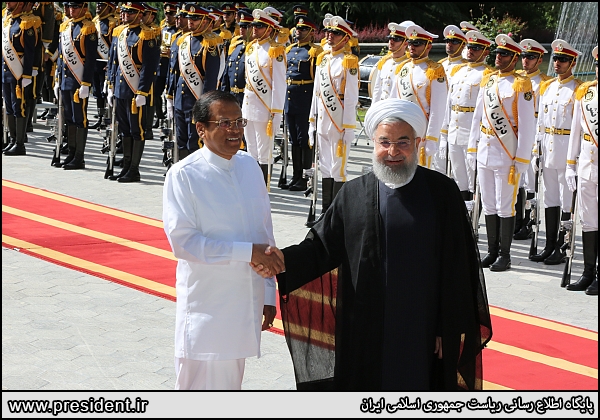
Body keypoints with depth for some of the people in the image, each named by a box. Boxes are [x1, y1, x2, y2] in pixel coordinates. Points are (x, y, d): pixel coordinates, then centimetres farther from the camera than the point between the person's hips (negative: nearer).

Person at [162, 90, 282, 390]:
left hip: (247, 305, 5)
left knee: (231, 384, 15)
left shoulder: (249, 165, 6)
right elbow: (183, 241, -17)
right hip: (206, 306, -5)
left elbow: (265, 233, 10)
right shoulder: (184, 175, -11)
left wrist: (268, 294, 10)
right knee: (202, 385, 0)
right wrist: (247, 252, -20)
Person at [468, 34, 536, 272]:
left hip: (507, 156, -6)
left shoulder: (521, 85, -8)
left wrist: (522, 160, -13)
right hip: (484, 153, 6)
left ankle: (505, 255, 8)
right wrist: (472, 149, 12)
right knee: (488, 206, 11)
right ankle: (492, 251, 20)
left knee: (505, 207, 0)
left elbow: (527, 126, -10)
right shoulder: (487, 81, 11)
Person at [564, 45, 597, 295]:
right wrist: (570, 165, 12)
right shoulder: (584, 92, 9)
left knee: (595, 220, 0)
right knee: (587, 221, 10)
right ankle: (588, 273, 20)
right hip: (586, 167, 5)